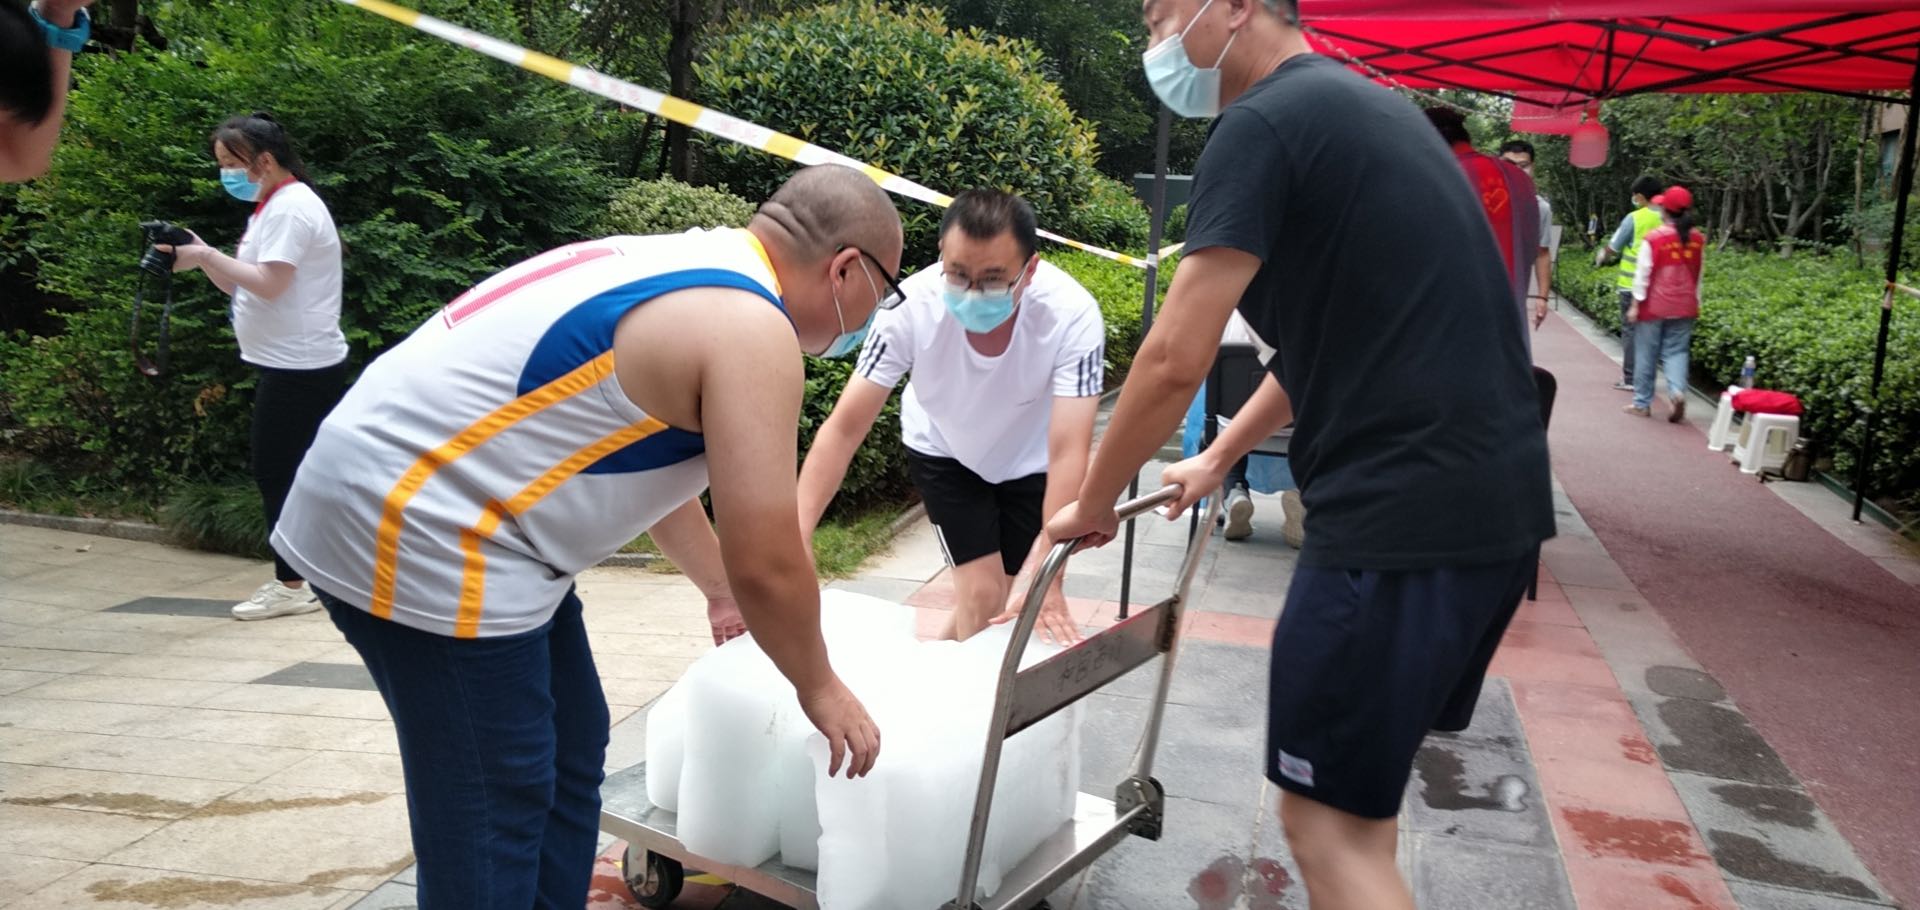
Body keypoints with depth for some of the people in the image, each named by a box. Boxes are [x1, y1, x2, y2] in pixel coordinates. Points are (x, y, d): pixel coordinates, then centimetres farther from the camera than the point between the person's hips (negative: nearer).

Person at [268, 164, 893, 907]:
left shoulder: (690, 266, 14)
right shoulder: (751, 327, -16)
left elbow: (653, 474, 28)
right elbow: (764, 564, -15)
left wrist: (720, 591, 38)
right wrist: (817, 686, 2)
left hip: (408, 503, 10)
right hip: (416, 534, -10)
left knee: (567, 757, 17)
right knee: (490, 818, 1)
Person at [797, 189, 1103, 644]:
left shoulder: (1072, 315, -36)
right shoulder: (912, 307, -33)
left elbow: (1068, 452, -38)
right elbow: (844, 428, -30)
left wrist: (1045, 570, -49)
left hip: (1030, 459, 1)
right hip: (943, 450, 0)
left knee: (1019, 605, 5)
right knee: (982, 597, -11)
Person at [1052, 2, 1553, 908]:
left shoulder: (1264, 124, -10)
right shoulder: (1366, 107, 19)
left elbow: (1173, 360, -14)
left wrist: (1093, 505, 1)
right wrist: (1218, 458, 31)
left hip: (1405, 510, -10)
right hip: (1491, 496, 10)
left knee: (1327, 818, 0)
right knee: (1354, 788, 23)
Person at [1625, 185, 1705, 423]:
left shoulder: (1653, 238, -13)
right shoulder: (1698, 239, 2)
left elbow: (1642, 274, -10)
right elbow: (1700, 275, 9)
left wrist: (1635, 304, -4)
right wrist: (1695, 303, 18)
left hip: (1654, 306, -3)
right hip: (1685, 307, 4)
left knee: (1647, 354, 7)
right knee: (1676, 352, 9)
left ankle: (1642, 403, 14)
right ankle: (1677, 391, -14)